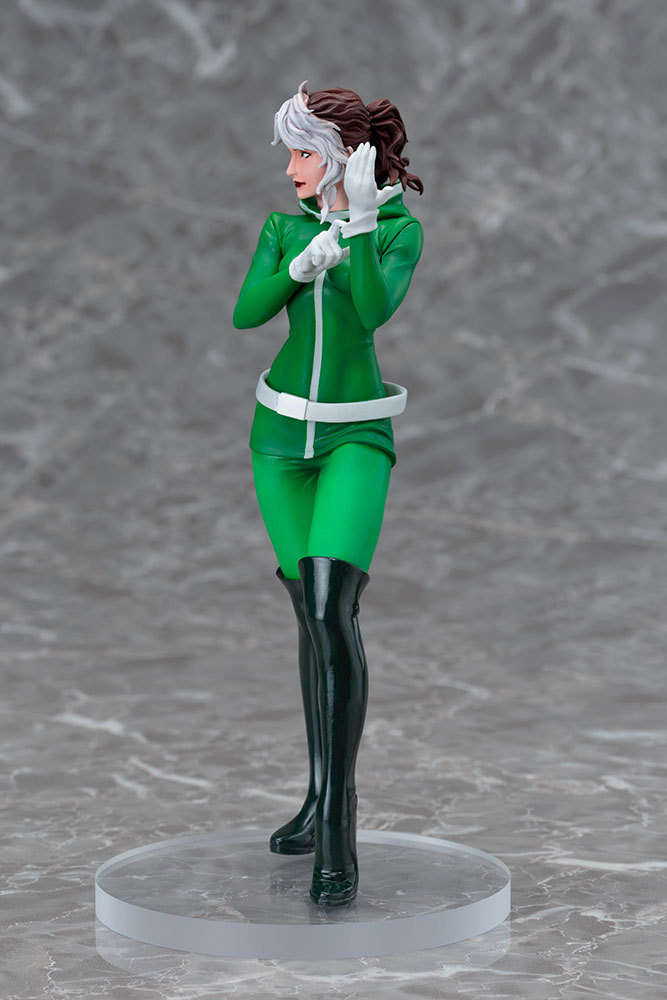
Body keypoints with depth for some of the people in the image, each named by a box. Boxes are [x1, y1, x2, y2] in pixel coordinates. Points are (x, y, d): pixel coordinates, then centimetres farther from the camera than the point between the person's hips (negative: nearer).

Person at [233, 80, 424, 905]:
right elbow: (246, 313, -9)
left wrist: (359, 219, -33)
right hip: (281, 433, 5)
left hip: (356, 438, -4)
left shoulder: (400, 229, -5)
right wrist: (301, 266, -25)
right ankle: (327, 797, 24)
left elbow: (375, 310, -24)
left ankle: (336, 834, -18)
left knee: (331, 613, -21)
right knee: (313, 615, 8)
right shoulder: (284, 228, 7)